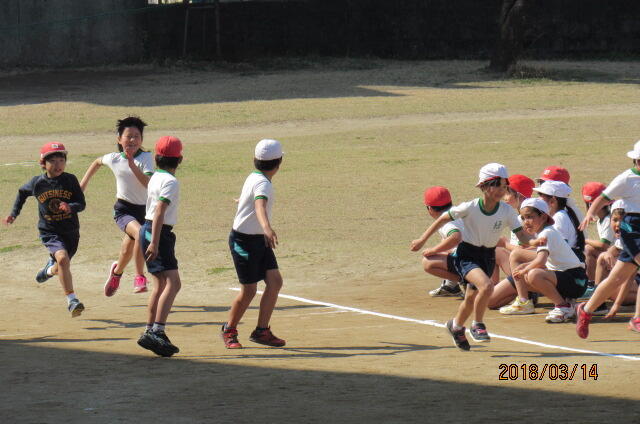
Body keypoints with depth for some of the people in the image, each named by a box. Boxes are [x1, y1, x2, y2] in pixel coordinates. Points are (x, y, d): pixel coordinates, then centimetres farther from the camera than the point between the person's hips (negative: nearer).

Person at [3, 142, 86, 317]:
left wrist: (70, 207, -27)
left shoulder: (70, 180, -6)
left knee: (61, 268, 18)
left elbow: (81, 204, -6)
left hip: (71, 231, 2)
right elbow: (22, 192, 16)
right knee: (63, 258, -29)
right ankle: (72, 300, -27)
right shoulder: (37, 183, -5)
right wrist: (14, 214, 13)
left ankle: (50, 269, 57)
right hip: (49, 232, -2)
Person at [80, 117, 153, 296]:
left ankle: (117, 271, 52)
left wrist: (132, 164, -30)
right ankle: (140, 277, -21)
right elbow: (97, 162, 19)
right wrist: (84, 183, 20)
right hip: (123, 209, -2)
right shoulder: (114, 158, -5)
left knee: (127, 251, 16)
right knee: (140, 234, -32)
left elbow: (148, 183, -25)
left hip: (143, 210, 2)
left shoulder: (146, 157, -10)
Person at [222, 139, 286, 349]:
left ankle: (262, 331, 5)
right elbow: (260, 205, -44)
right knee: (249, 290, -1)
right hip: (244, 241, -9)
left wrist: (243, 200, 56)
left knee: (275, 281, 0)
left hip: (259, 240, 9)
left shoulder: (254, 177, 6)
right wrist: (266, 228, -63)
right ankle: (229, 330, 18)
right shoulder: (262, 183, -23)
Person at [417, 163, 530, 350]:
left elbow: (521, 236, -14)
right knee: (487, 286, -28)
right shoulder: (470, 208, -21)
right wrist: (422, 240, -6)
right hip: (466, 255, -4)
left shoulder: (507, 211, -13)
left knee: (472, 298, 17)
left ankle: (456, 326, 47)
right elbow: (443, 219, -8)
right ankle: (477, 325, -5)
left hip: (488, 257, 4)